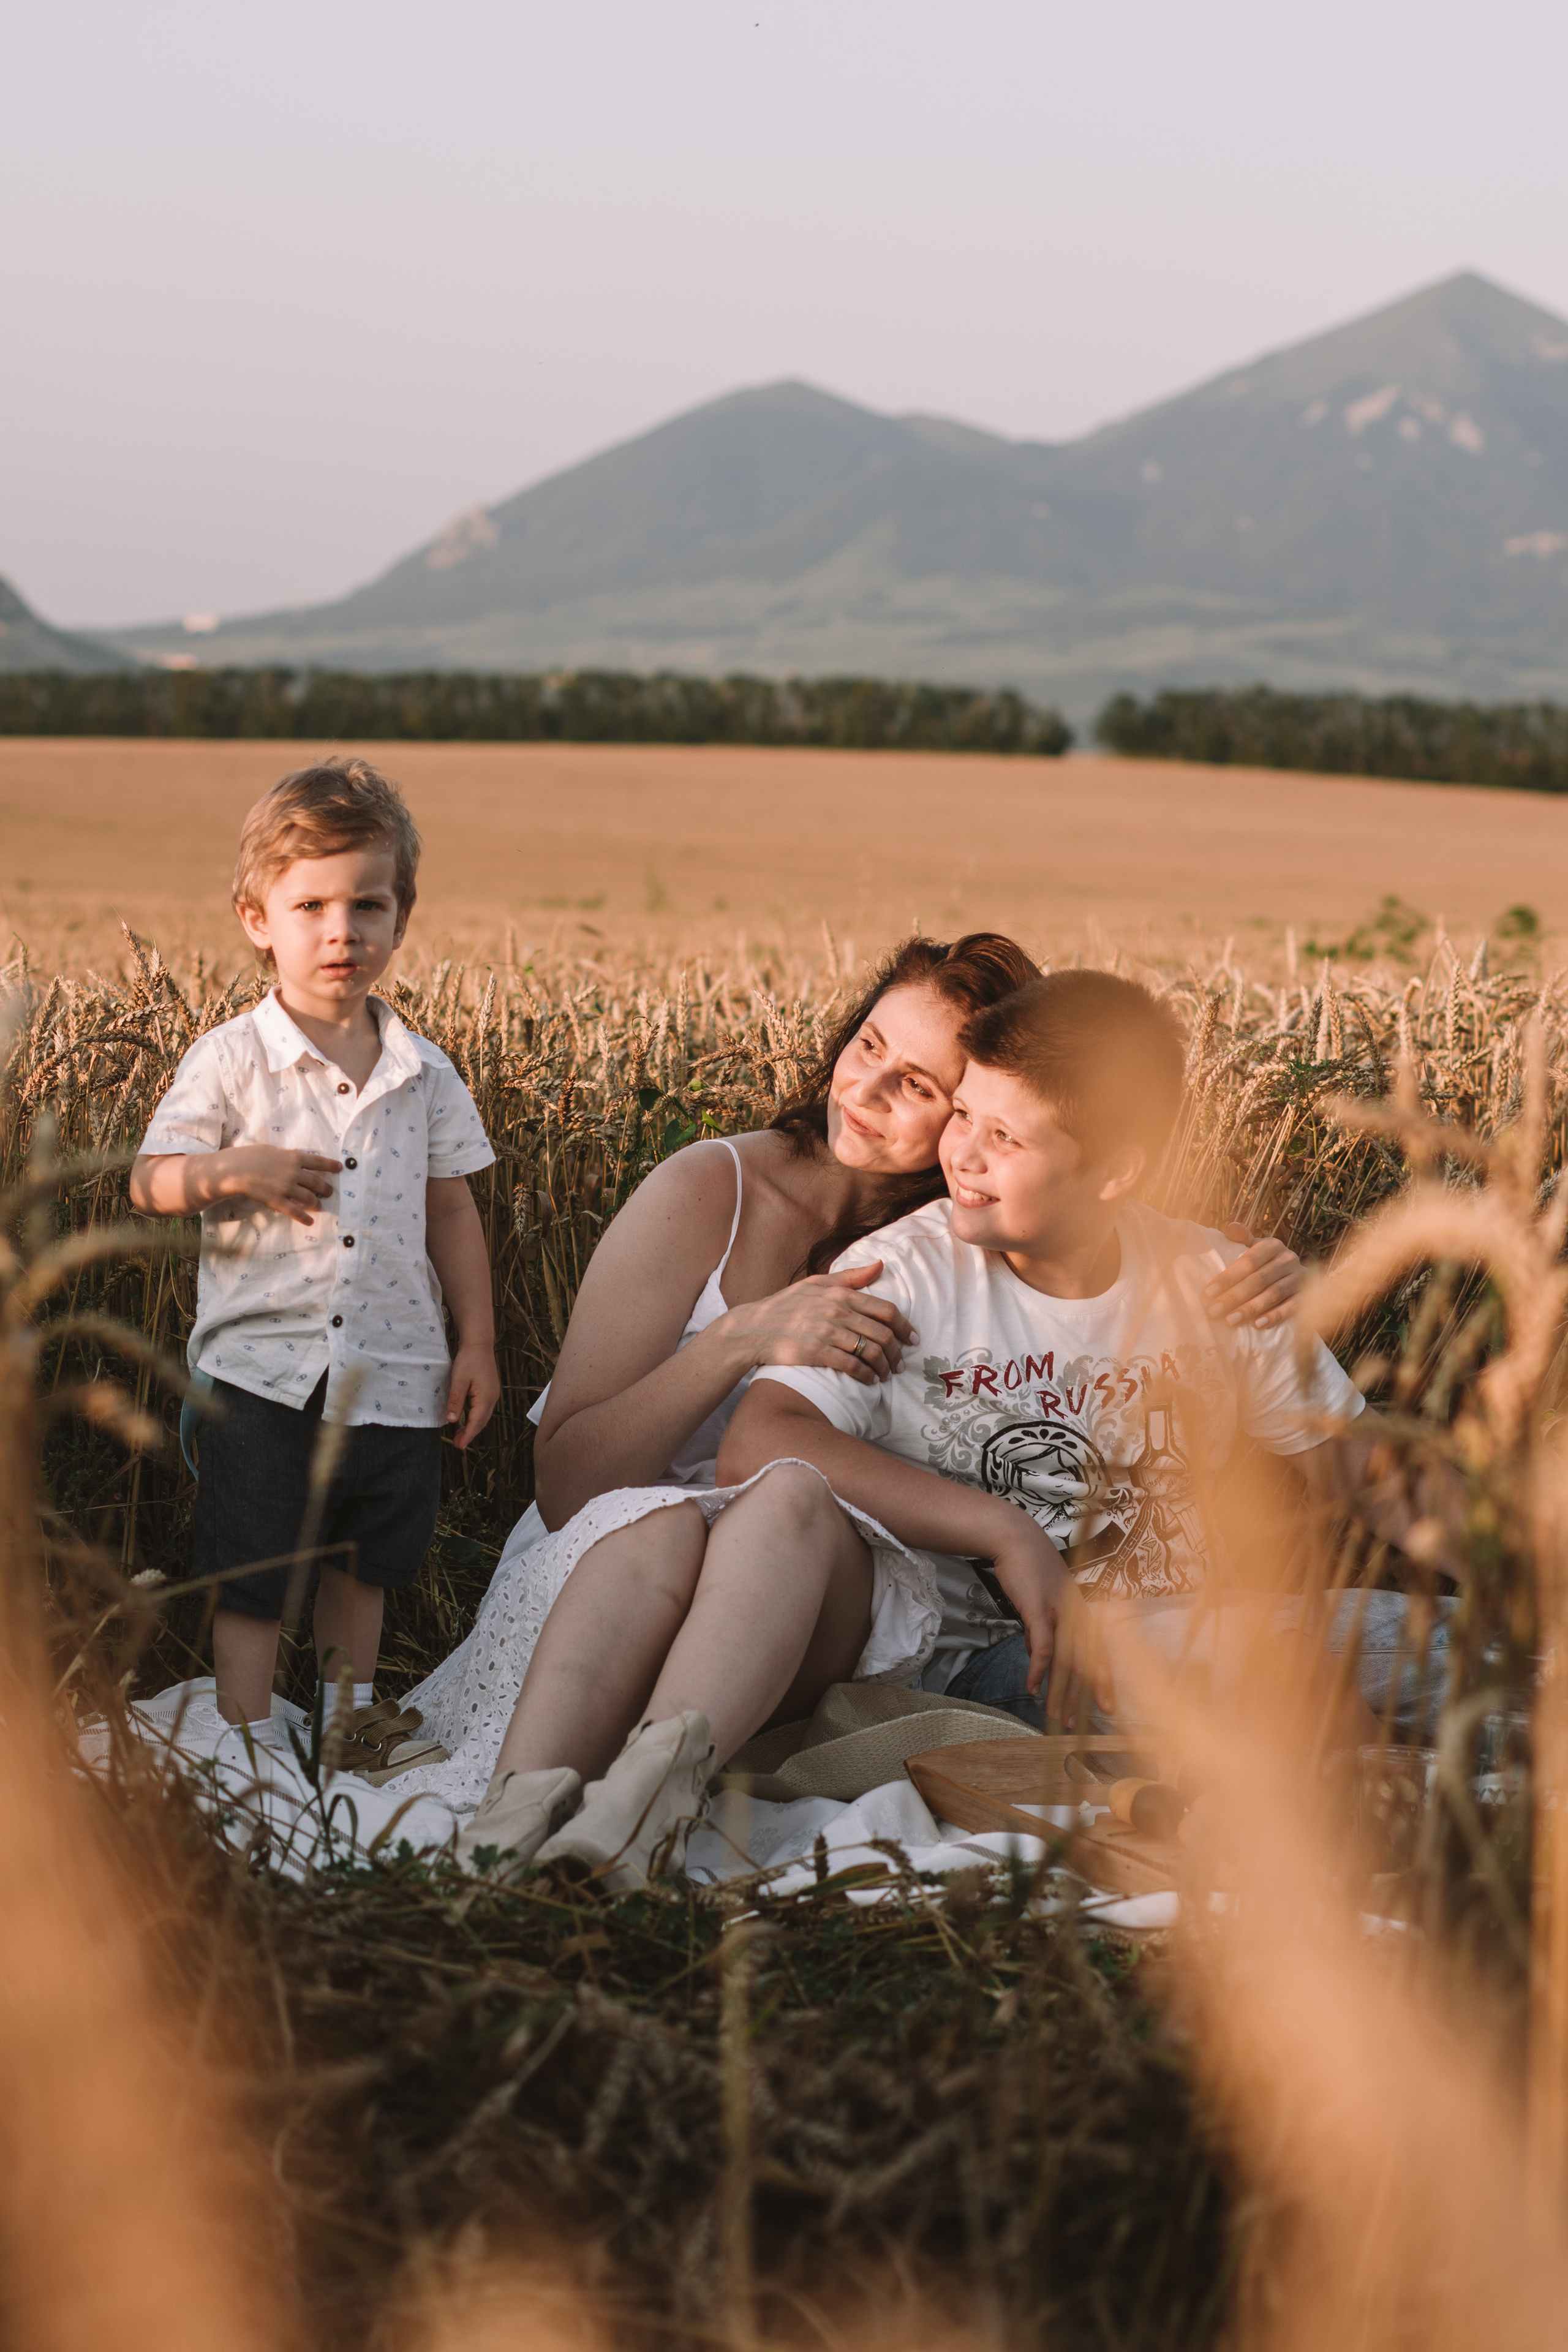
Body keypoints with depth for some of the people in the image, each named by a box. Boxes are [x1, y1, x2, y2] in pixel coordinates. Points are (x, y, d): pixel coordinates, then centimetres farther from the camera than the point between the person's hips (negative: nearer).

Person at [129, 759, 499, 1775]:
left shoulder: (425, 1073, 3)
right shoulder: (231, 1061, -6)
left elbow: (452, 1211, 10)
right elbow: (151, 1183, -6)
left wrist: (478, 1342, 7)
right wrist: (231, 1171, -26)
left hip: (394, 1370, 4)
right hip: (264, 1366, -3)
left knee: (368, 1557, 18)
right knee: (251, 1573, 0)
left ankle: (351, 1715, 36)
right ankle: (248, 1739, 11)